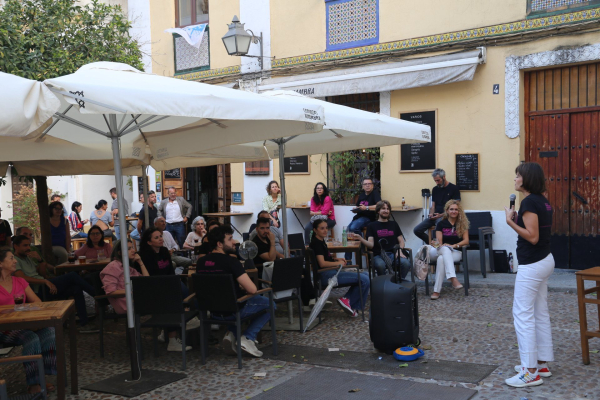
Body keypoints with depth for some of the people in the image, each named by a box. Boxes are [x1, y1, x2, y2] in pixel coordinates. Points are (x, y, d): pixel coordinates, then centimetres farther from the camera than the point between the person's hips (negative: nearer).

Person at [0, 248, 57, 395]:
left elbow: (37, 302, 11)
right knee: (31, 338, -33)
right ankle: (33, 383, -25)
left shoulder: (20, 281, 16)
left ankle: (42, 377, -23)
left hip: (24, 324, 5)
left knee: (48, 331, -26)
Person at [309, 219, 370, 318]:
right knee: (365, 279, -17)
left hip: (331, 272, 10)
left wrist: (336, 259, 10)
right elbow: (322, 263, -20)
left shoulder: (321, 241, 18)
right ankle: (347, 300, -3)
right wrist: (338, 263, -9)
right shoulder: (316, 243, -12)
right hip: (326, 275, -10)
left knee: (365, 275, 7)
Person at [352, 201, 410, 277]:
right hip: (379, 255, -2)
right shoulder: (371, 226, 14)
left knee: (406, 263, -32)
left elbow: (401, 241, 19)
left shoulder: (393, 224, 24)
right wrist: (360, 239, -18)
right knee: (380, 265, -39)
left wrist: (399, 251, -3)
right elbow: (371, 245, 2)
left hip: (393, 254, 3)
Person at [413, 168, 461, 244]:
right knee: (417, 230, -11)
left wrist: (441, 215, -16)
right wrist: (431, 214, -4)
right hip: (434, 217, 6)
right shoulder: (435, 189, 18)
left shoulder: (454, 188, -1)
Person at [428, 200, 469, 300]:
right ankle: (453, 279, -56)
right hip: (439, 251, 1)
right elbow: (439, 242, 0)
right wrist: (437, 244, -23)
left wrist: (454, 245, -16)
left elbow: (466, 240, -1)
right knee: (445, 249, -39)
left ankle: (437, 290, -43)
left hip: (455, 252, -1)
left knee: (441, 259, -37)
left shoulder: (463, 224, 9)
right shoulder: (441, 224, 10)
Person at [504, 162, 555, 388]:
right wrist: (518, 220, 9)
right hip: (544, 261, 10)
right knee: (540, 313, 15)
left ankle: (530, 372, -3)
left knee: (523, 314, -6)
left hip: (532, 265, -10)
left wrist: (510, 221, -18)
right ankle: (541, 363, 23)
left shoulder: (529, 202, -18)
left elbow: (532, 237, -23)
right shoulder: (542, 201, 11)